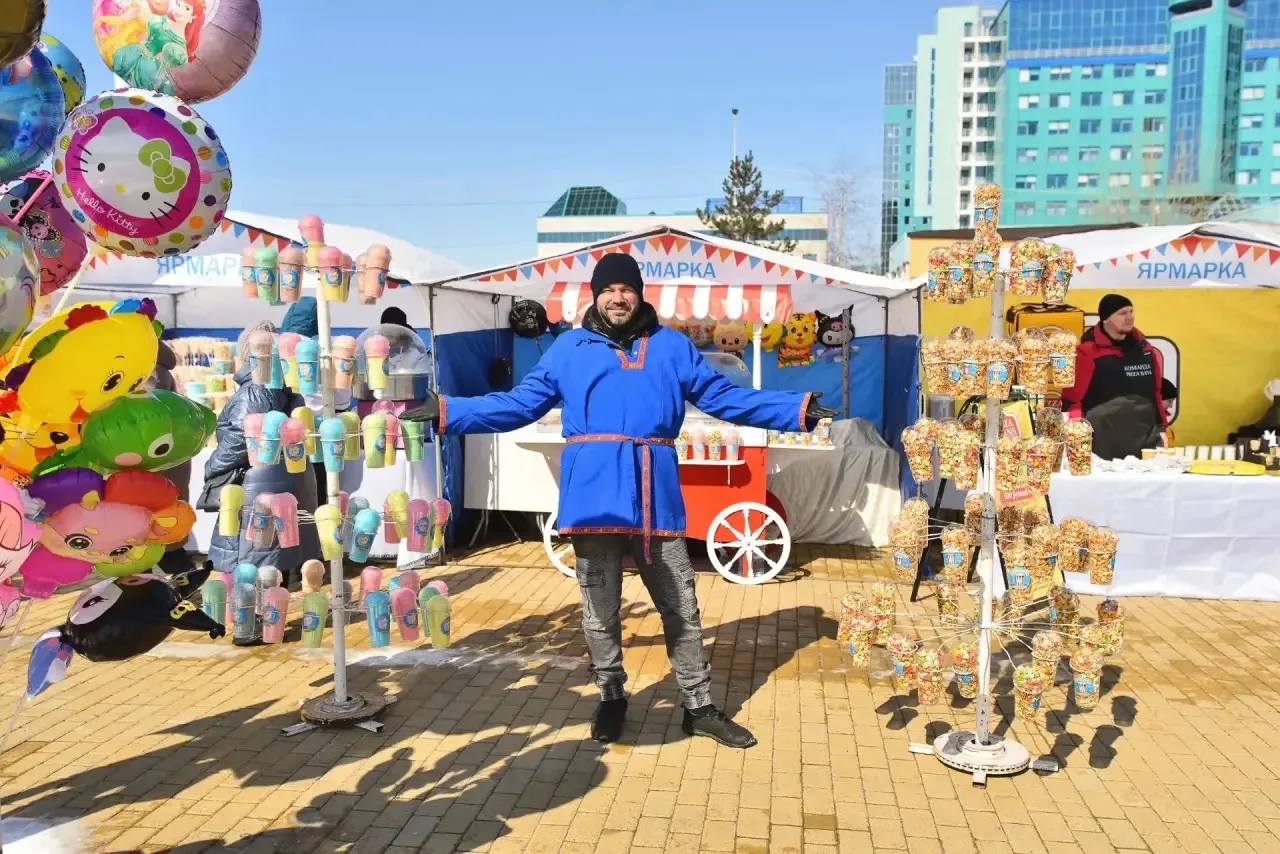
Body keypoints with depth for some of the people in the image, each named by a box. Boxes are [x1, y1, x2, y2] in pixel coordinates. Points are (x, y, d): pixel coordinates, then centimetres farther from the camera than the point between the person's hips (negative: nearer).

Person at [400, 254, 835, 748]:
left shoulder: (672, 346, 10)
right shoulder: (569, 348, 8)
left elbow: (725, 398, 9)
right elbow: (519, 404, 5)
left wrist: (796, 410, 2)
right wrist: (447, 412, -3)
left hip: (655, 498, 1)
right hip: (594, 498, 0)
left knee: (681, 609, 9)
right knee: (599, 612, 12)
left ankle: (698, 708, 24)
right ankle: (611, 699, 32)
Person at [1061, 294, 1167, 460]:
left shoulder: (1146, 350, 13)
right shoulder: (1088, 352, -6)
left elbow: (1155, 392, 20)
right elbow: (1071, 399, -8)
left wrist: (1161, 428, 18)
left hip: (1146, 439, 6)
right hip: (1104, 443, -6)